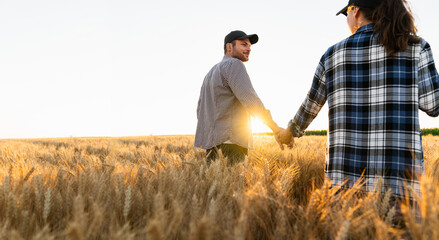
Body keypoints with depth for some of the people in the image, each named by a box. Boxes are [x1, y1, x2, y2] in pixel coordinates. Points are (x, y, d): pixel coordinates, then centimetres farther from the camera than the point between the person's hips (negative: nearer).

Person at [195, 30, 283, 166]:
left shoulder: (211, 72, 25)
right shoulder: (233, 64, -3)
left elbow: (200, 111, 23)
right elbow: (249, 98, -18)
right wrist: (276, 128, -20)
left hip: (211, 142, 9)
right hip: (229, 142, -9)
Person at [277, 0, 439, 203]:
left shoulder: (333, 55, 9)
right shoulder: (414, 45, 2)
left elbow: (310, 106, 20)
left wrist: (290, 133, 39)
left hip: (347, 176, 2)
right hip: (398, 182, -2)